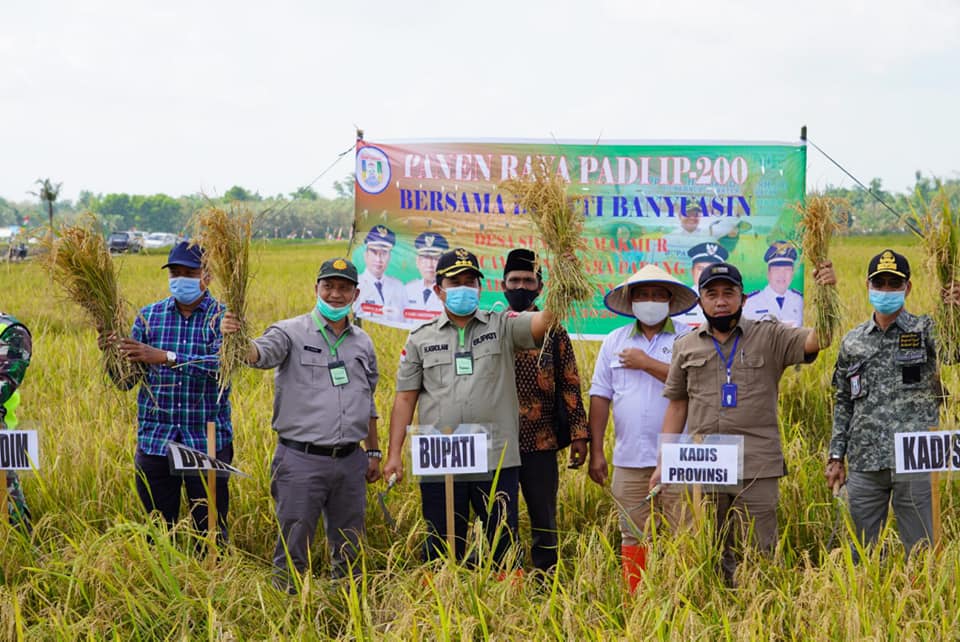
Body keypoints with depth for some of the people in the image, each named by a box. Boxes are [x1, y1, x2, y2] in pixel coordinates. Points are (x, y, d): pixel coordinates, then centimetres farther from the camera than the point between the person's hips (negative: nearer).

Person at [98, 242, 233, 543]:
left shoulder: (222, 316, -1)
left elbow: (222, 364, -21)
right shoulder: (149, 316, 8)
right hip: (155, 440, 3)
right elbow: (125, 381, 8)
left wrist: (164, 357, -30)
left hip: (208, 442, -3)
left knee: (210, 530, 3)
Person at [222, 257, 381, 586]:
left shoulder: (362, 343, 12)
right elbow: (260, 354, -24)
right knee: (293, 550, 0)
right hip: (302, 460, -5)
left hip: (350, 461, 5)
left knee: (349, 551, 14)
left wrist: (373, 452, 20)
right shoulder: (292, 333, -4)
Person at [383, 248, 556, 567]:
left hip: (497, 459, -1)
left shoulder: (503, 326, 7)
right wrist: (394, 454, 3)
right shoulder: (421, 339, 11)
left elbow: (542, 322, -11)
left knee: (504, 544, 3)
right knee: (443, 546, 8)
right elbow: (405, 398, 9)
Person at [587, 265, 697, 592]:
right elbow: (600, 396, 11)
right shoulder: (614, 341, 12)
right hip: (630, 458, 3)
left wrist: (647, 364, -10)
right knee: (632, 537, 7)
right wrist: (596, 452, 5)